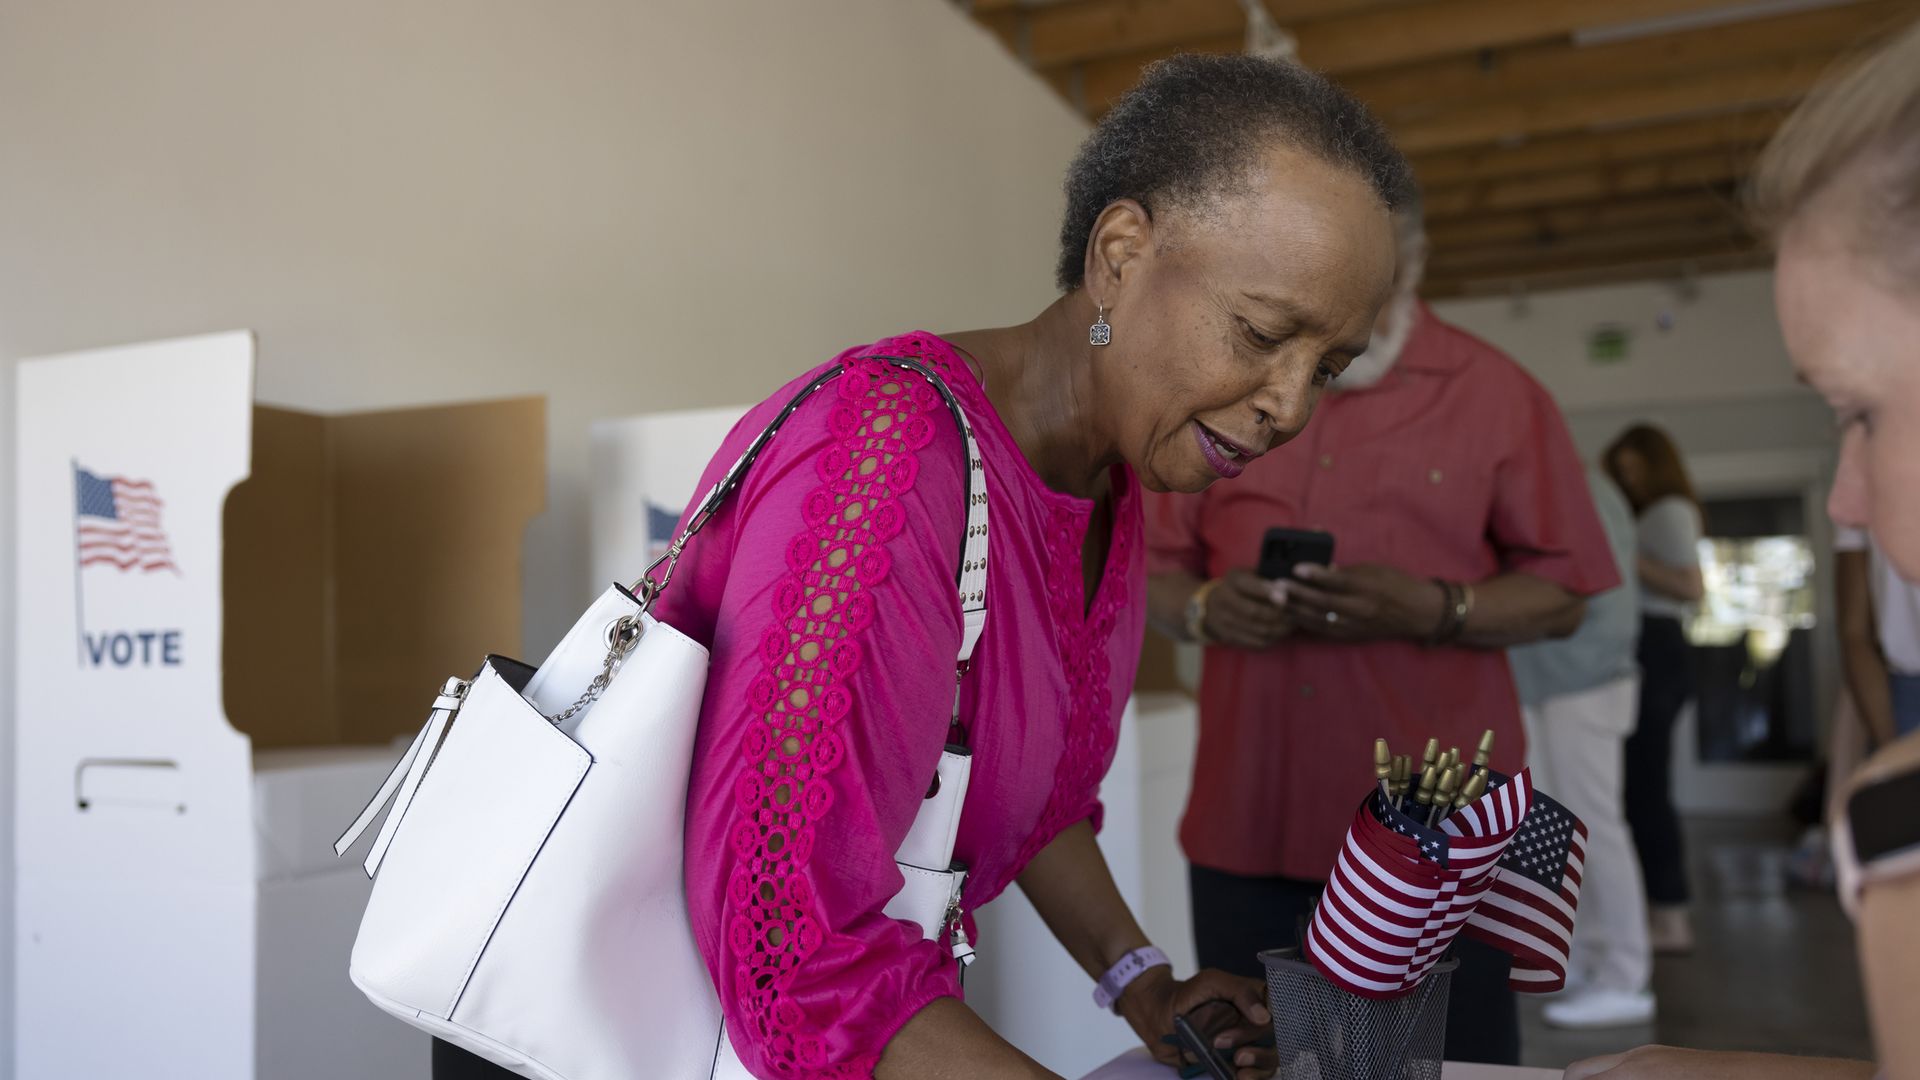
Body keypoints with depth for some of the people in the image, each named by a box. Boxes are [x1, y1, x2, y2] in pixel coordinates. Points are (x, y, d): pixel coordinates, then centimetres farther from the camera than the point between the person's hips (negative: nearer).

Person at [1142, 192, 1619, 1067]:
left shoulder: (1495, 391, 2)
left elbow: (1558, 596, 1)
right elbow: (1156, 570, 12)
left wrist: (1437, 611, -18)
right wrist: (1202, 609, -11)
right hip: (1247, 822, 3)